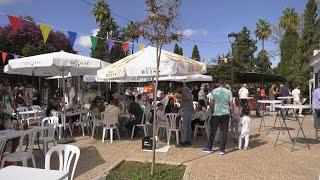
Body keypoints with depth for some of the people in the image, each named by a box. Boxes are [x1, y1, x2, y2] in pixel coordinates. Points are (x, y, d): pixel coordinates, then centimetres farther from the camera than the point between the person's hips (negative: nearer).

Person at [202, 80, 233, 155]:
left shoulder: (214, 91, -3)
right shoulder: (229, 92, -2)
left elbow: (211, 101, -1)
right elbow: (231, 104, -3)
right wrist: (232, 113, 8)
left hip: (216, 113, 0)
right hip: (226, 113, 0)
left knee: (213, 131, 10)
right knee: (224, 131, 7)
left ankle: (209, 147, 19)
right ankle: (222, 150, 11)